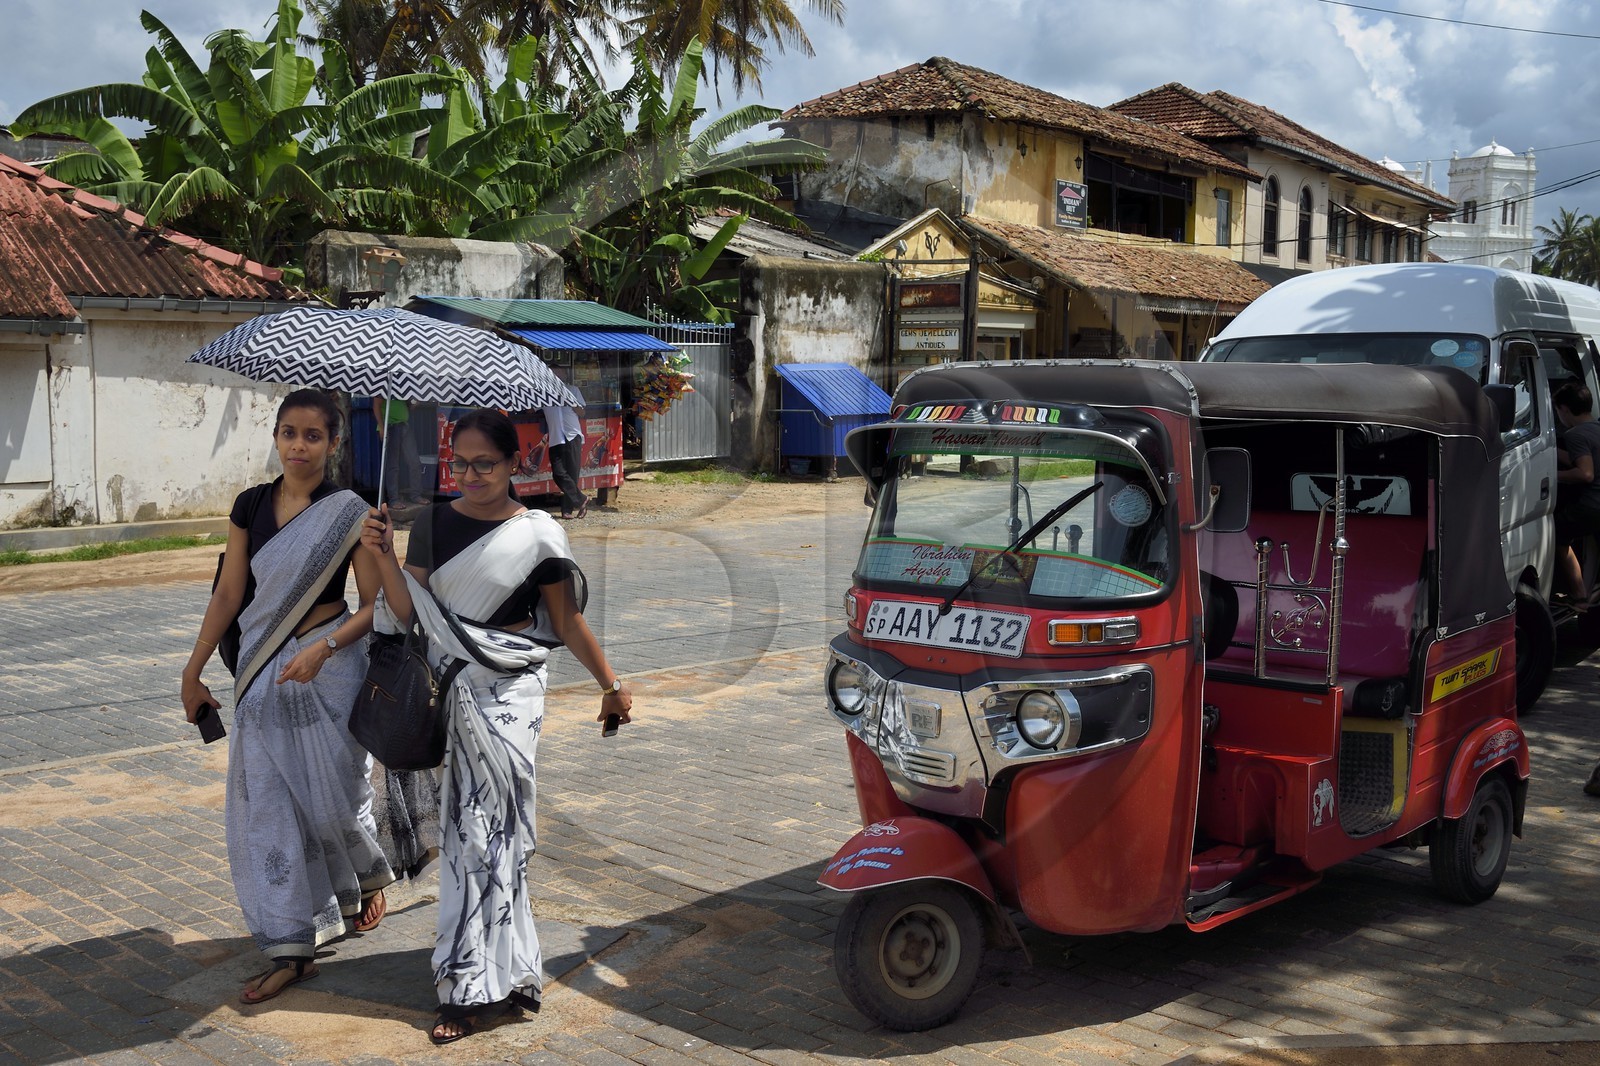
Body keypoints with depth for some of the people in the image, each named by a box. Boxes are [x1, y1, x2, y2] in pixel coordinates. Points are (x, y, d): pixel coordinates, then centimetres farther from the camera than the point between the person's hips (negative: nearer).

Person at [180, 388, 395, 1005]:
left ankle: (369, 878, 41)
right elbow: (228, 593, 9)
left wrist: (323, 649, -22)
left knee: (333, 795, 7)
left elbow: (374, 605, -8)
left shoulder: (349, 514, -8)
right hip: (263, 675, 4)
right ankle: (292, 951, 9)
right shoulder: (251, 506, 4)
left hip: (328, 669, -4)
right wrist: (194, 670, 11)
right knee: (265, 805, 2)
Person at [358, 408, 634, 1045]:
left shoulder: (537, 534, -5)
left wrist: (611, 685, 10)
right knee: (465, 830, 6)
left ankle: (480, 986, 3)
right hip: (448, 693, 3)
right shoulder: (433, 525, 4)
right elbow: (407, 612, -1)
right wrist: (382, 556, -15)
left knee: (487, 831, -5)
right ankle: (499, 975, 21)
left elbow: (568, 623, 4)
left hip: (509, 695, -3)